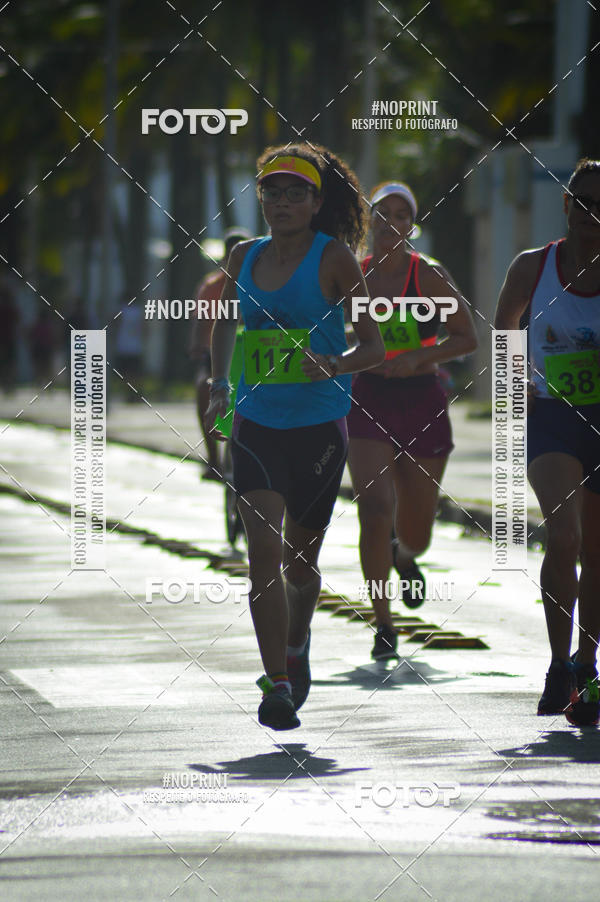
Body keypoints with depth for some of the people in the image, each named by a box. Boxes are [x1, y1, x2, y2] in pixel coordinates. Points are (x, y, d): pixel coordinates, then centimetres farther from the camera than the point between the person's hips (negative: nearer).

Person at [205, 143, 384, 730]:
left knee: (300, 562, 10)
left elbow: (373, 346, -5)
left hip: (319, 427, -2)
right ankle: (277, 685, -15)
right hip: (256, 425, 2)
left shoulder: (335, 259, -5)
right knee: (263, 550, -15)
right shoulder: (245, 259, 7)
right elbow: (225, 323, 26)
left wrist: (332, 366, -24)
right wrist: (219, 386, 14)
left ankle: (296, 644, 41)